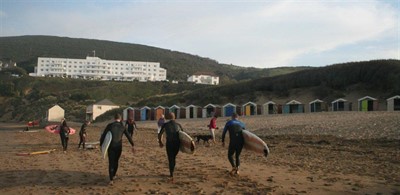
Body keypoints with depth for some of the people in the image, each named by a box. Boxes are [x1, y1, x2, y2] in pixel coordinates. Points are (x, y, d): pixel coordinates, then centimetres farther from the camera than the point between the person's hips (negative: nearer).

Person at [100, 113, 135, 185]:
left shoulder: (109, 125, -2)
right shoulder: (122, 127, 3)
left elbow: (103, 135, -5)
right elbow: (128, 136, 5)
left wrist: (101, 144, 5)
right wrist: (132, 146, 11)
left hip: (111, 146, -2)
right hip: (119, 147, 2)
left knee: (111, 162, 1)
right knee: (116, 161, 21)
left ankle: (111, 180, -9)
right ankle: (113, 175, 36)